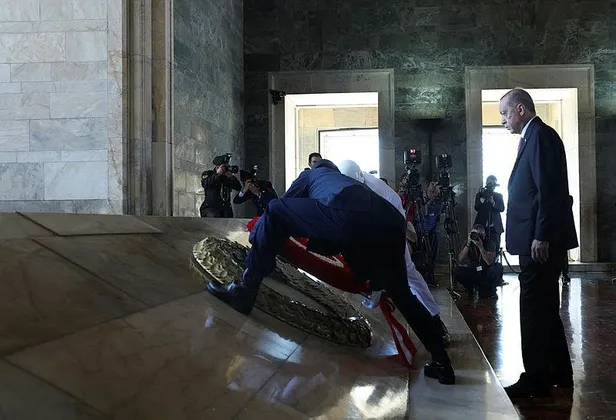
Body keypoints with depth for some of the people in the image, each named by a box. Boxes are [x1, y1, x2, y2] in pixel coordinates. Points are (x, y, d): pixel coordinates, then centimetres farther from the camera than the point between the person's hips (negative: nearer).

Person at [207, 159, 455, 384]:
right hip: (392, 223, 7)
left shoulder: (311, 173, 35)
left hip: (351, 217, -6)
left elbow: (284, 205, 33)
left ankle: (245, 289, -2)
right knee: (401, 294, 26)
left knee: (274, 212, 6)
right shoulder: (349, 180, 47)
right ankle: (442, 362, 27)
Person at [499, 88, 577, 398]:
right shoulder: (534, 137, 18)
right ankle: (558, 372, 27)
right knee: (544, 308, 16)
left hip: (541, 241, -10)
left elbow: (548, 190, -20)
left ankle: (536, 379, 7)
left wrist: (541, 237, -22)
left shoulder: (540, 135, -11)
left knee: (534, 308, -3)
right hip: (539, 240, 10)